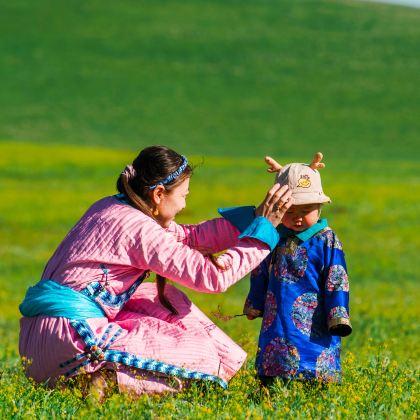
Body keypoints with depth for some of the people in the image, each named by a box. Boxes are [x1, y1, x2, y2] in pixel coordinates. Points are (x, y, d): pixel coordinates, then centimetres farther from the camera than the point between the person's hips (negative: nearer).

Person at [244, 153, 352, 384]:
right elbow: (260, 275, 21)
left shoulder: (326, 240, -4)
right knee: (270, 382, 4)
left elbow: (336, 282, -4)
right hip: (277, 322, 4)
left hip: (313, 326, -4)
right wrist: (254, 305, 26)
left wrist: (338, 319, -8)